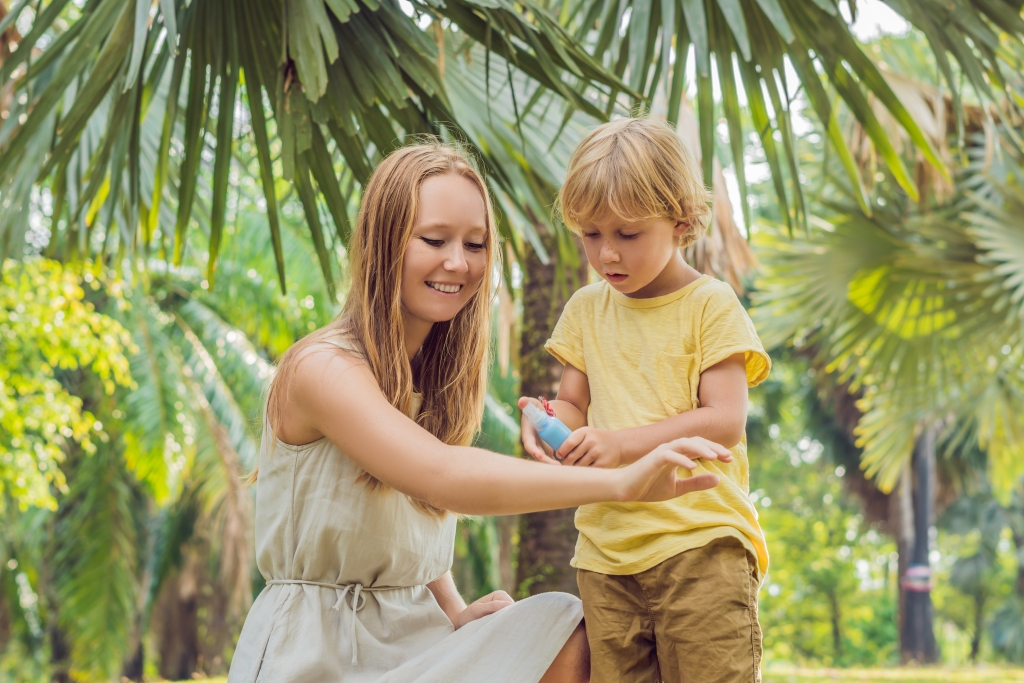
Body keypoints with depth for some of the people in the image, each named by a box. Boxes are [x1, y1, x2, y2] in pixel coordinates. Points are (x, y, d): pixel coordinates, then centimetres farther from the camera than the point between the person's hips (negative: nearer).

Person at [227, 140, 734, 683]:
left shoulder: (435, 379, 12)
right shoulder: (322, 369, -16)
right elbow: (441, 476, -32)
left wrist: (456, 614, -4)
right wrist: (620, 481, -42)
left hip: (410, 634, 8)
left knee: (570, 638, -18)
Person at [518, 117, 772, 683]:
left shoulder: (710, 305, -2)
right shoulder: (586, 309, 15)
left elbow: (724, 422, -10)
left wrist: (621, 444, -20)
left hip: (700, 537, -5)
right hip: (605, 549, 5)